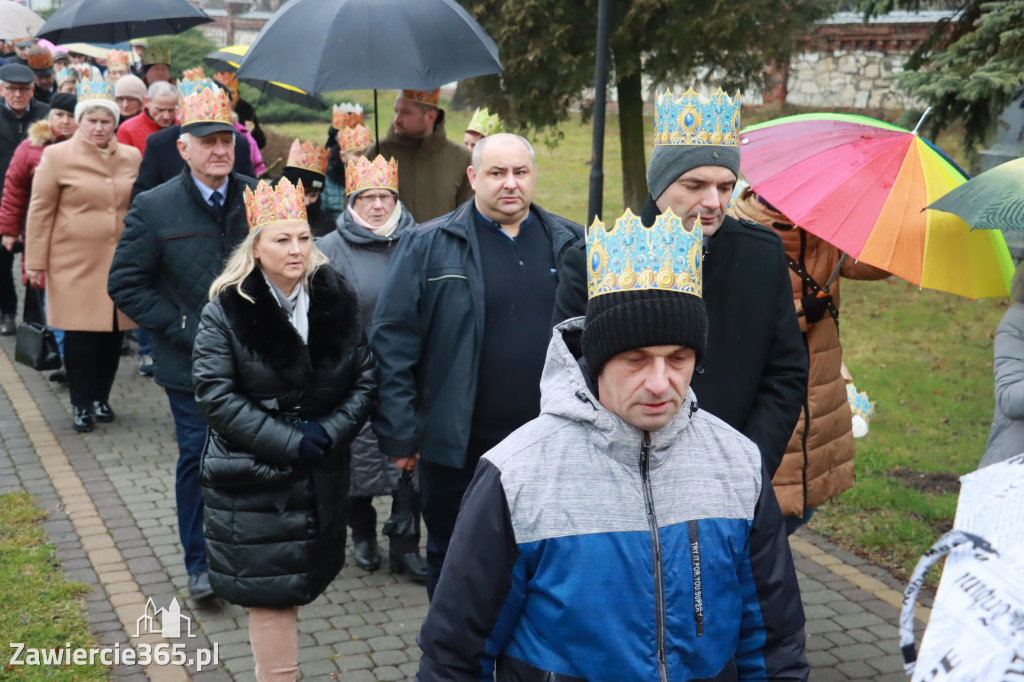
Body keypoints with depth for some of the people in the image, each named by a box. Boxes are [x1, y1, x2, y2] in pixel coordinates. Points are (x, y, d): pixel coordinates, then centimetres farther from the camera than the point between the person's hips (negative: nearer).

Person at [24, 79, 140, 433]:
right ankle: (80, 404, 12)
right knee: (79, 333, -1)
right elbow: (40, 212, 0)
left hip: (120, 262, 3)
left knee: (113, 330, 6)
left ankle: (101, 397, 22)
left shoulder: (132, 157, 8)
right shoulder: (57, 156, -1)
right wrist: (36, 263, -2)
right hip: (76, 264, -3)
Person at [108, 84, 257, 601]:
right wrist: (184, 328, -12)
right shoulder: (153, 209, -7)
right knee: (198, 458, 5)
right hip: (191, 363, -2)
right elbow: (126, 284, -5)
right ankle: (200, 564, 21)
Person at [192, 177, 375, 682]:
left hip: (321, 478, 4)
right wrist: (289, 442, -19)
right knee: (270, 596, -1)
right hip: (253, 480, -4)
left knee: (299, 584, 14)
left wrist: (329, 432, -13)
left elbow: (365, 379, 3)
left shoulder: (336, 300, 2)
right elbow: (216, 395, -14)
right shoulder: (227, 309, -8)